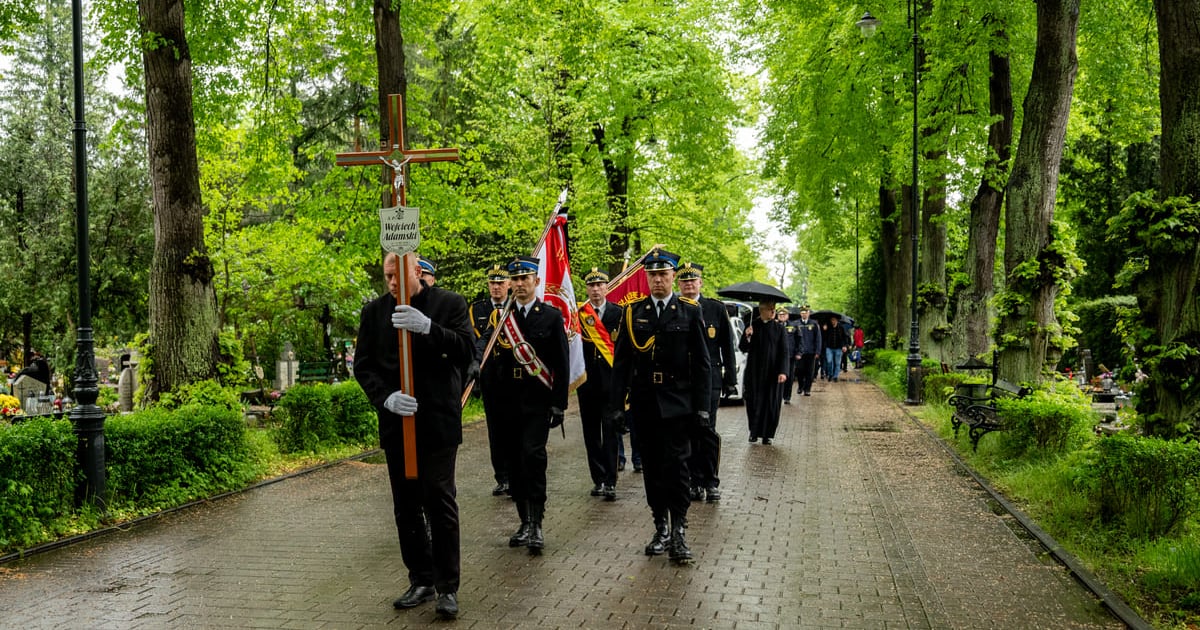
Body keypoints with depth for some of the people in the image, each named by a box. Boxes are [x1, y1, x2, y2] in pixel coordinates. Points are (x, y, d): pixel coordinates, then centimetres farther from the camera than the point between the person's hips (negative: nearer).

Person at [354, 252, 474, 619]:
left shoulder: (449, 304, -1)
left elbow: (466, 351, -12)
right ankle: (421, 581, 21)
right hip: (396, 422, 4)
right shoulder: (374, 312, 8)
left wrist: (427, 327, -28)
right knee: (406, 506, 9)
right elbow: (363, 365, 5)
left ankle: (447, 586, 5)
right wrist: (385, 397, -14)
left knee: (440, 503, -4)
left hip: (438, 421, -4)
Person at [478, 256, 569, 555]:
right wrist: (490, 401, 2)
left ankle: (536, 523, -12)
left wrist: (559, 404, -4)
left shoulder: (552, 316, 2)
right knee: (514, 462, 8)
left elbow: (561, 363, 1)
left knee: (533, 455, -17)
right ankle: (525, 522, 20)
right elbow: (489, 362, 8)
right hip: (507, 403, 3)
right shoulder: (498, 317, 7)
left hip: (538, 403, -3)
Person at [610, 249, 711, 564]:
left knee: (676, 465, -6)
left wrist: (702, 405, -4)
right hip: (644, 402, 3)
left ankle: (679, 532, -1)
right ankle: (661, 528, 19)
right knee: (652, 467, 9)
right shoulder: (633, 312, 5)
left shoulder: (690, 311, 1)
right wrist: (616, 403, 0)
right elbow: (621, 361, 5)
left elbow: (701, 362, 0)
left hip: (677, 403, -2)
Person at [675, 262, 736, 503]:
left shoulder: (716, 308, 5)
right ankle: (695, 482, 12)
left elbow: (727, 346, 7)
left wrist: (730, 378, 3)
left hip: (709, 378, -1)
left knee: (707, 430, -4)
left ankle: (711, 482, 5)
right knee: (688, 432, 4)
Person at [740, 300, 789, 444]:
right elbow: (743, 348, 3)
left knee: (772, 403, 0)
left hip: (773, 372, 0)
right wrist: (747, 337, -17)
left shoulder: (779, 327, 2)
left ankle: (768, 434, 9)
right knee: (754, 402, 1)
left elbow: (784, 351, -1)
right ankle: (754, 432, 17)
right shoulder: (752, 325, 2)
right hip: (754, 371, 0)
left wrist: (783, 371, -11)